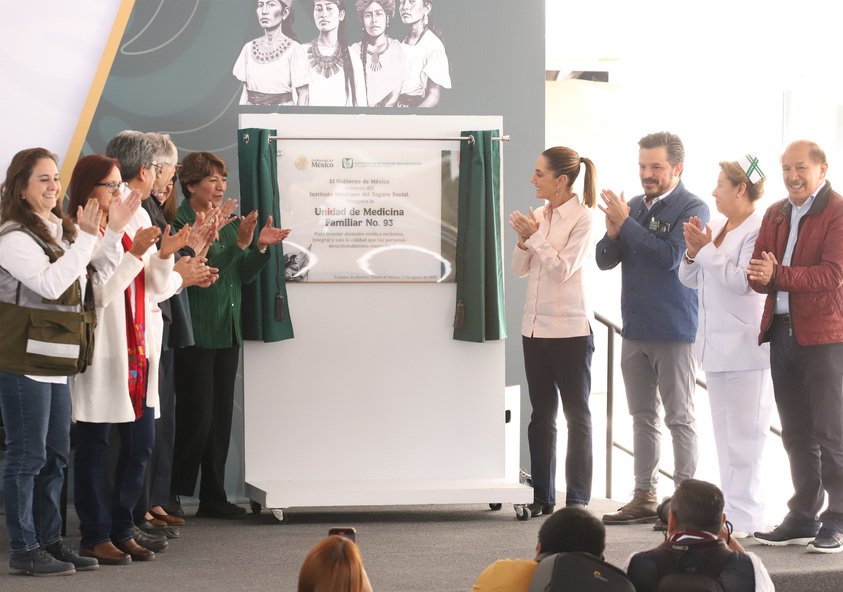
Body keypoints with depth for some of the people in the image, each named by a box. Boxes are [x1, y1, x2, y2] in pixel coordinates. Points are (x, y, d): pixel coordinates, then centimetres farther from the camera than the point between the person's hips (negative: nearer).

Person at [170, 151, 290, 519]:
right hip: (194, 335, -8)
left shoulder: (229, 222, 14)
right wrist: (240, 243, -26)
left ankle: (213, 498, 15)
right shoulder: (179, 222, -12)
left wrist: (260, 247, -2)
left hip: (227, 333, 8)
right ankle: (172, 496, 1)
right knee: (196, 417, -8)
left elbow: (243, 275, 15)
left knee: (221, 416, 9)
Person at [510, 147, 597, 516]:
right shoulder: (538, 215, 9)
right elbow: (519, 269, 9)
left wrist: (534, 236, -15)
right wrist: (523, 240, -8)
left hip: (570, 329, -7)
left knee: (577, 415, 2)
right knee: (541, 415, 10)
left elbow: (563, 268, -15)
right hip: (535, 327, 7)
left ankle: (577, 499, 5)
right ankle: (542, 496, 15)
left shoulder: (582, 218, -9)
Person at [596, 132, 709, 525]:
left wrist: (626, 223, -19)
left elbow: (671, 256, -22)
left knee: (679, 418, -1)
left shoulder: (692, 209, -9)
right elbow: (605, 260, 9)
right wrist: (613, 232, -12)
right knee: (643, 418, 11)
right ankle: (644, 497, 16)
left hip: (673, 330, -6)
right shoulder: (634, 206, 10)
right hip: (635, 329, 7)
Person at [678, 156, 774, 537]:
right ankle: (731, 509, 21)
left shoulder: (759, 231, -13)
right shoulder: (716, 229, 13)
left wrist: (707, 250, -18)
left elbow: (743, 281, -22)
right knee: (725, 434, 14)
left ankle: (744, 518, -4)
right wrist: (693, 252, -3)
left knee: (744, 437, -6)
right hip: (717, 348, 9)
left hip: (746, 351, -9)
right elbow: (689, 279, 16)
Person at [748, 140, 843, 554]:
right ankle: (803, 519, 19)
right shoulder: (775, 214, 15)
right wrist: (759, 276, -13)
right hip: (782, 332, 7)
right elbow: (760, 275, 11)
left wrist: (777, 275, -26)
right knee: (795, 434, 12)